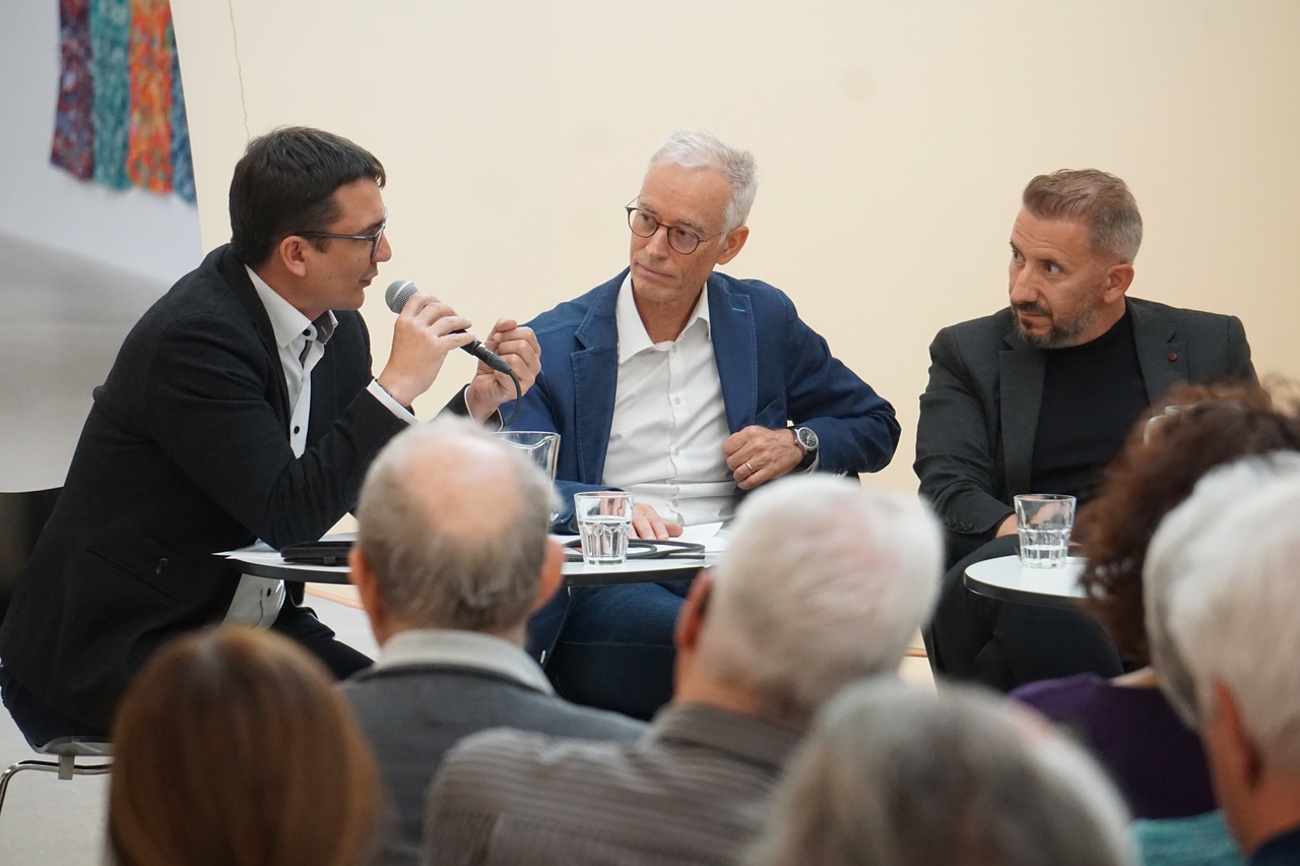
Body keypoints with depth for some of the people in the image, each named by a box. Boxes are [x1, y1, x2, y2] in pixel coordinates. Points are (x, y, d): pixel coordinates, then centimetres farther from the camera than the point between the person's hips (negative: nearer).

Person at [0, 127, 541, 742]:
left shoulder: (336, 327, 5)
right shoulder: (193, 337, -21)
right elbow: (288, 513, -26)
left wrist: (480, 400, 0)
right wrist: (396, 385, -24)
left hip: (251, 629, 8)